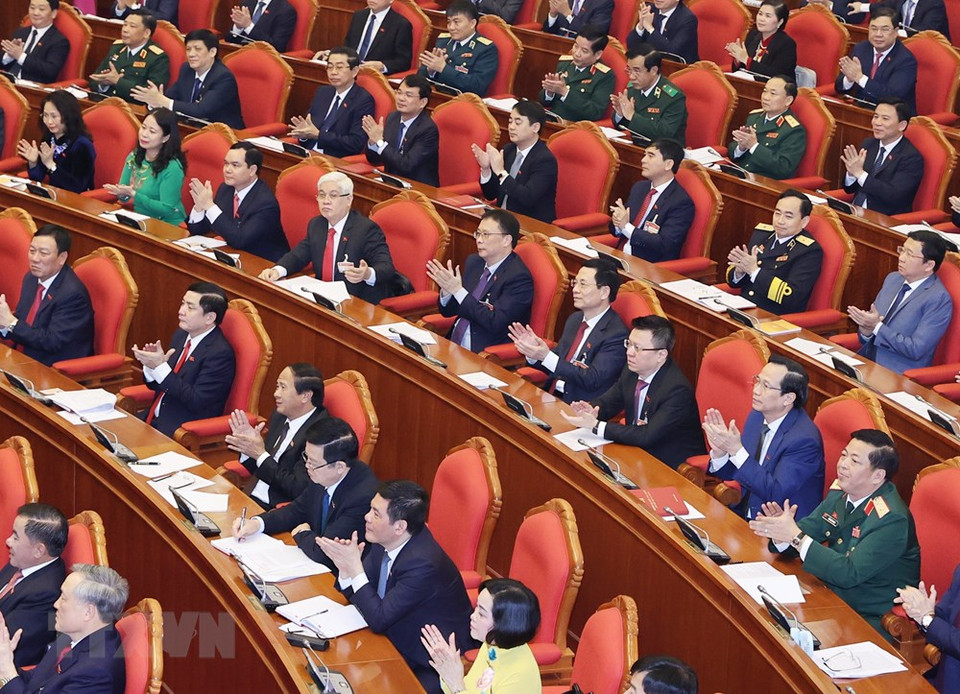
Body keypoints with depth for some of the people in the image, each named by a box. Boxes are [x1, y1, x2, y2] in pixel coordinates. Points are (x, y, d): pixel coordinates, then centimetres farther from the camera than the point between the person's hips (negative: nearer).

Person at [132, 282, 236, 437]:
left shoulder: (220, 353, -17)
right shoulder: (182, 335, 9)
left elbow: (196, 402, -21)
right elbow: (154, 384, 14)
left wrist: (160, 366, -23)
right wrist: (151, 364, -10)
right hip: (153, 419, 8)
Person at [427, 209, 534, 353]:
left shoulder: (519, 277, -12)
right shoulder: (474, 262, 11)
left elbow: (495, 323, -21)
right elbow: (448, 311, 16)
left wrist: (458, 290, -19)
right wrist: (447, 290, -6)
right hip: (453, 346, 8)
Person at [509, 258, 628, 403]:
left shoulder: (616, 334, -13)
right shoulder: (574, 319, 13)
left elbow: (592, 379, -20)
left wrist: (546, 356, -24)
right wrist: (533, 352, -4)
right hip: (551, 396, 7)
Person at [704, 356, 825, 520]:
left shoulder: (804, 439, -20)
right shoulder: (757, 416, 3)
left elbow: (775, 494, -24)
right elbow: (731, 474, 10)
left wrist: (736, 450, -27)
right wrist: (720, 451, -13)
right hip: (745, 513, 7)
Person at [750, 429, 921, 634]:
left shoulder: (890, 519, -23)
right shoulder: (841, 492, 1)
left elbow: (849, 573, -28)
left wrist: (796, 536, -30)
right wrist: (783, 531, -19)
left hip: (871, 620, -7)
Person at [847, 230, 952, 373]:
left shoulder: (939, 299, -12)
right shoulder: (892, 279, 12)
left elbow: (916, 350, -17)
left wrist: (877, 326, -16)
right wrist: (865, 331, -6)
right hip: (865, 360, 7)